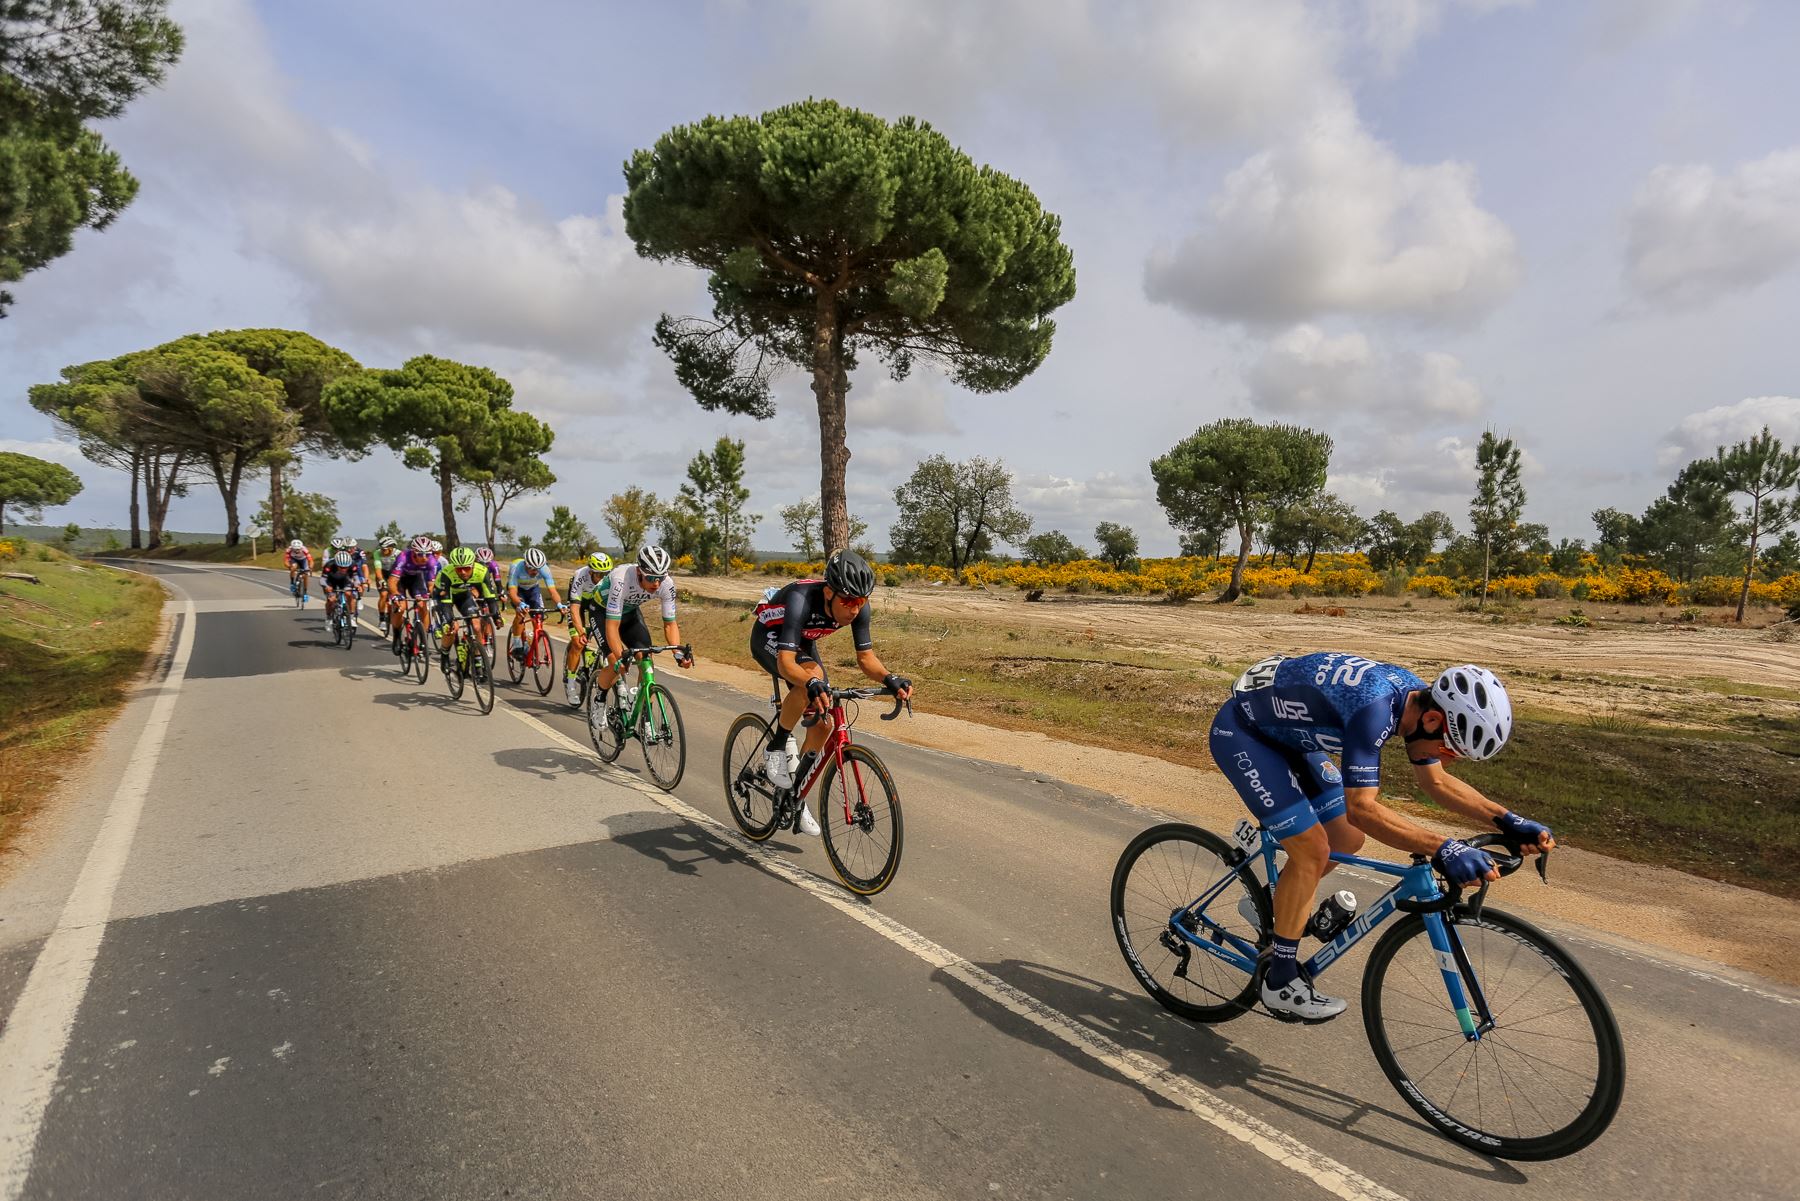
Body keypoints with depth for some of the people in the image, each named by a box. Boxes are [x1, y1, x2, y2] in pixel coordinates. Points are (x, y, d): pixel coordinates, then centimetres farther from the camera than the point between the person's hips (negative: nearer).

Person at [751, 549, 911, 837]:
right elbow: (786, 661, -48)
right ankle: (775, 748, -14)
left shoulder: (858, 607, -25)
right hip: (768, 637, -6)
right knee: (811, 677, -36)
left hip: (803, 642, 6)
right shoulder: (802, 599, -42)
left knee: (822, 724, -2)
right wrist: (811, 683, -67)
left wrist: (889, 679, -37)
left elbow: (866, 657, -18)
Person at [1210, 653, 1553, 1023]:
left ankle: (1272, 906, 32)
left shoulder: (1418, 696, -7)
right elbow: (1361, 808, -36)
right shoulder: (1373, 705, -35)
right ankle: (1281, 983, 3)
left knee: (1347, 840, 9)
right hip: (1240, 733, -9)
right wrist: (1442, 849, -40)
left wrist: (1507, 820, -2)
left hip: (1285, 734, 9)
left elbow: (1436, 780, 7)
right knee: (1313, 850, -13)